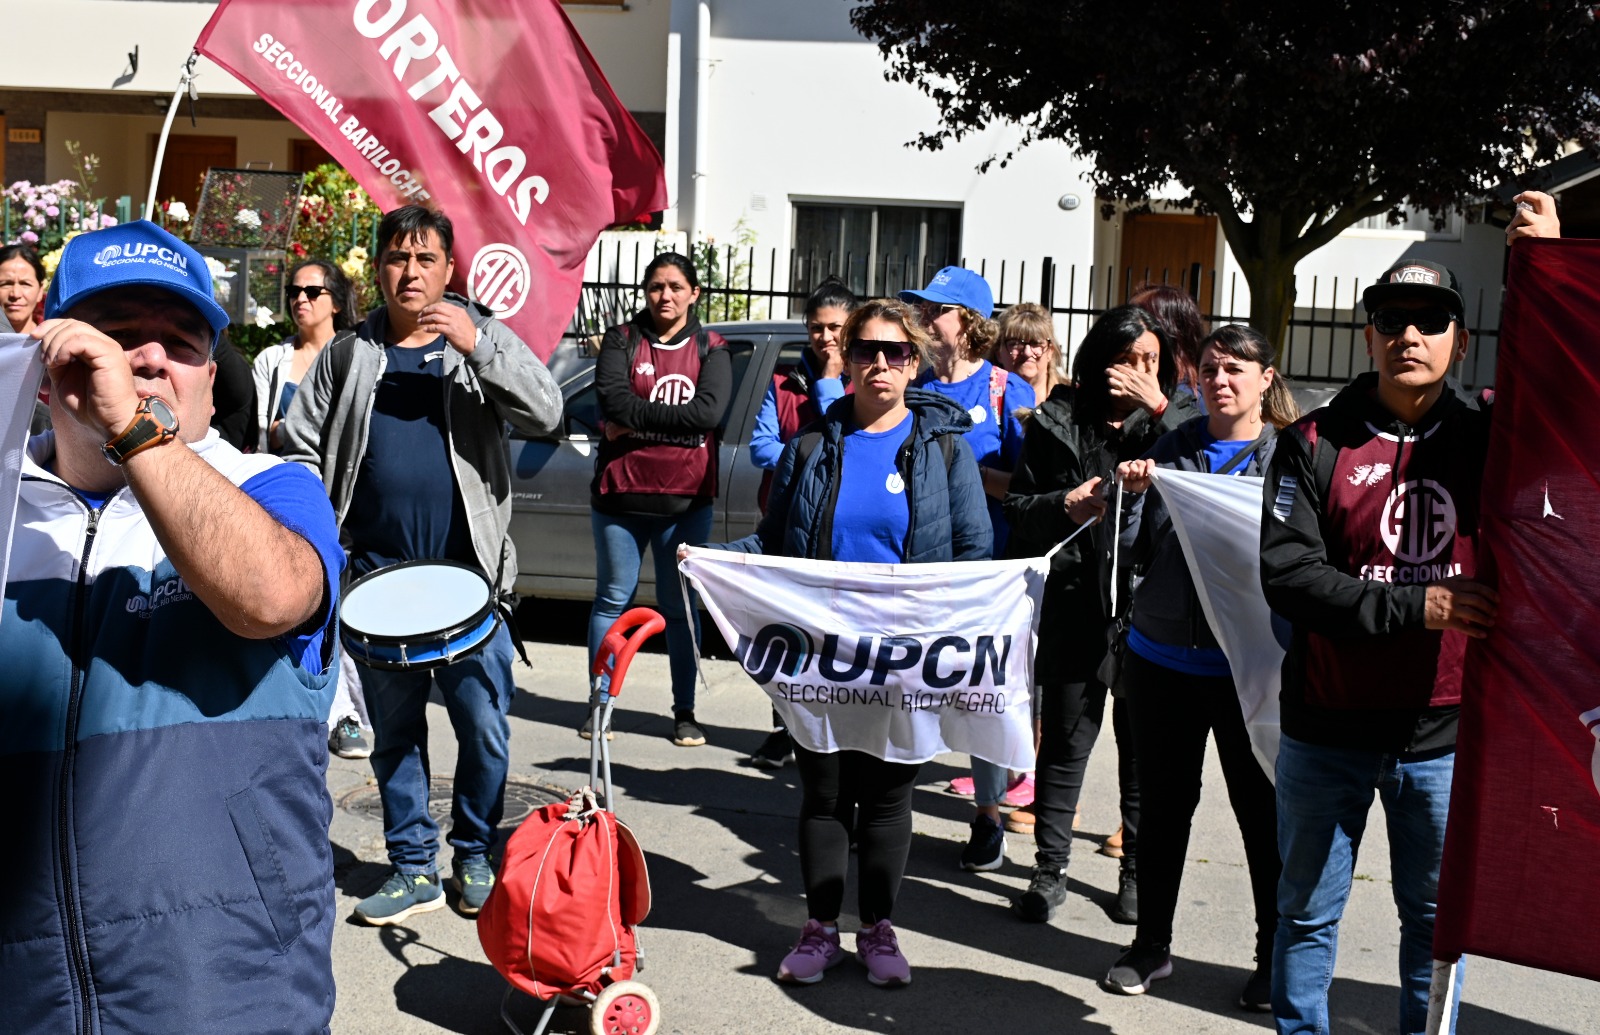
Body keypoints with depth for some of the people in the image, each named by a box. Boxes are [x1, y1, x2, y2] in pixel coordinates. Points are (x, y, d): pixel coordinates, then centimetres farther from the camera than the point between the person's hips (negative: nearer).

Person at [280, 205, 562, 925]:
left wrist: (476, 344, -20)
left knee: (485, 728, 1)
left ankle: (474, 858, 20)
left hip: (468, 574, -2)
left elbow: (545, 413, -10)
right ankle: (413, 870, 21)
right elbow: (301, 448, 12)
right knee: (394, 731, 10)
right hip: (378, 577, 2)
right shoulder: (347, 357, 10)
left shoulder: (482, 342, 4)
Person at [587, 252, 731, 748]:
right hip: (620, 493, 0)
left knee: (681, 607, 6)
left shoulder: (710, 349, 5)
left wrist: (636, 418, -13)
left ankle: (685, 713, 14)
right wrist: (672, 417, -15)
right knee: (612, 599, 7)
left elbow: (709, 411, -13)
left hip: (686, 500, 0)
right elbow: (613, 398, -13)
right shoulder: (621, 339, 5)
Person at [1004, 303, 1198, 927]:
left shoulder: (1171, 421, 5)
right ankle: (1050, 870, 18)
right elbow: (1017, 508, 8)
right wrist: (1064, 505, -11)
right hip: (1075, 605, 0)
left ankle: (1138, 873, 24)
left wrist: (1157, 409, -15)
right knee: (1064, 741, 6)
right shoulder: (1058, 421, 5)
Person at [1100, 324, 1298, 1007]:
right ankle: (1152, 944, 28)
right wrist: (1133, 494, -8)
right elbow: (1137, 554, 7)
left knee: (1261, 807, 6)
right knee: (1163, 801, 13)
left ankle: (1276, 958, 21)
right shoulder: (1170, 450, 8)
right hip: (1163, 657, 3)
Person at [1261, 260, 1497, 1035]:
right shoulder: (1317, 444, -5)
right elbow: (1287, 573, -13)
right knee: (1308, 911, 13)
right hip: (1328, 731, -1)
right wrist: (1414, 606, -23)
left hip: (1443, 731, 1)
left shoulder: (1488, 434, 2)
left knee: (1436, 914, 14)